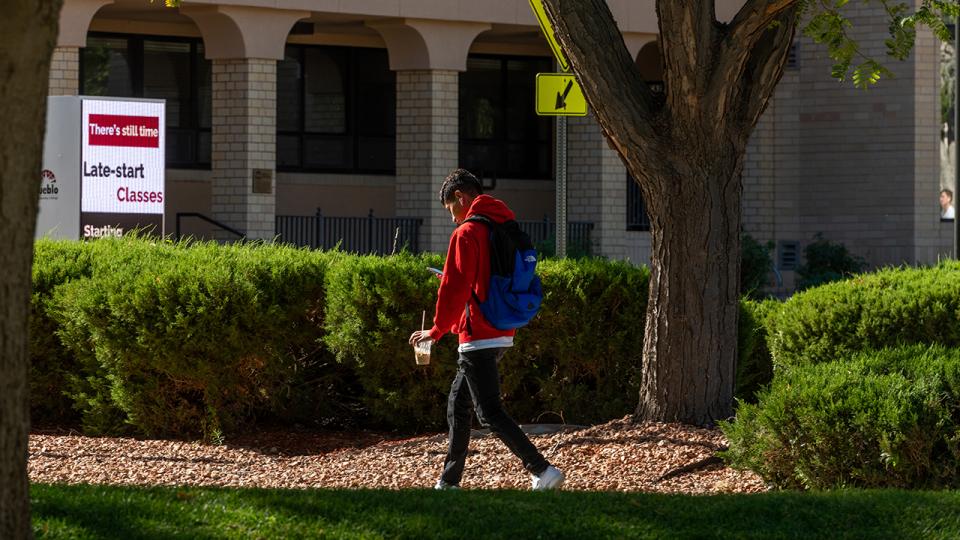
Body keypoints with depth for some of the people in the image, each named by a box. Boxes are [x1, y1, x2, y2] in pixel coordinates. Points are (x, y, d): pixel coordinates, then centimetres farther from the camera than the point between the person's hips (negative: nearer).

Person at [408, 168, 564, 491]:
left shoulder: (467, 233, -14)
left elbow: (454, 288, -16)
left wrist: (436, 331, -8)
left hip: (478, 337, -9)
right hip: (503, 334, 9)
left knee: (490, 414, -9)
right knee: (458, 404, 18)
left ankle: (543, 472, -19)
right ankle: (449, 482, 23)